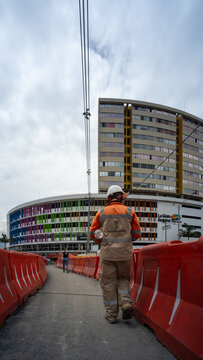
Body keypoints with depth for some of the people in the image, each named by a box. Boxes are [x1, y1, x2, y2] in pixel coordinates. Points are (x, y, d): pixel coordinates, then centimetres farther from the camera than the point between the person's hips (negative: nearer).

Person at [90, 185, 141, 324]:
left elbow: (93, 233, 5)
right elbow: (137, 234, 4)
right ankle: (126, 303, 0)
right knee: (123, 278, 19)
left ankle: (112, 313, 13)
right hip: (125, 252, 1)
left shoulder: (101, 213, 3)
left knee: (108, 282, 9)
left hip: (107, 253, 0)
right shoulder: (130, 212, 2)